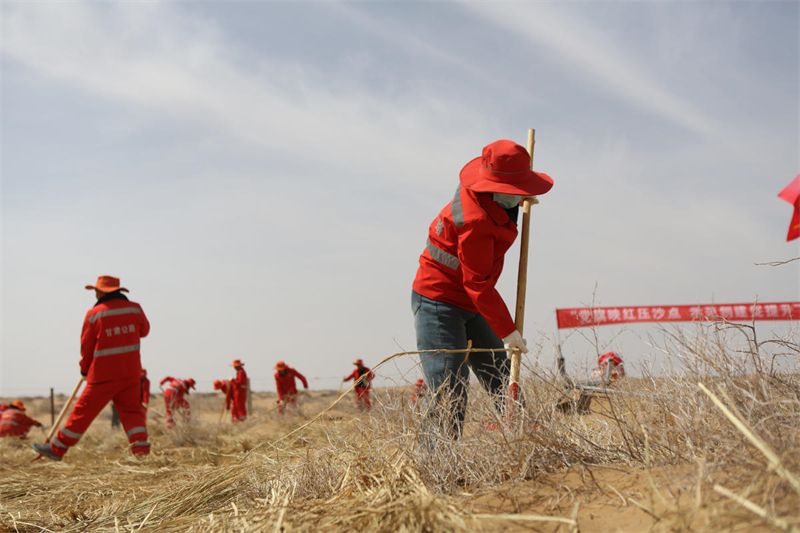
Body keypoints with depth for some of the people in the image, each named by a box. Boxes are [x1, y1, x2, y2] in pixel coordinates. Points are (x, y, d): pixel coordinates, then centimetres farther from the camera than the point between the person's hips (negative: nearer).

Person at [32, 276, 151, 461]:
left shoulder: (94, 314, -9)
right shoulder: (135, 309, 0)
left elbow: (86, 346, -1)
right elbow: (144, 330, 18)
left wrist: (84, 369, 14)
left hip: (103, 375, -3)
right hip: (130, 373, 3)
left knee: (83, 411, 6)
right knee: (131, 411, 8)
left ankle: (57, 449, 17)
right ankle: (141, 450, -7)